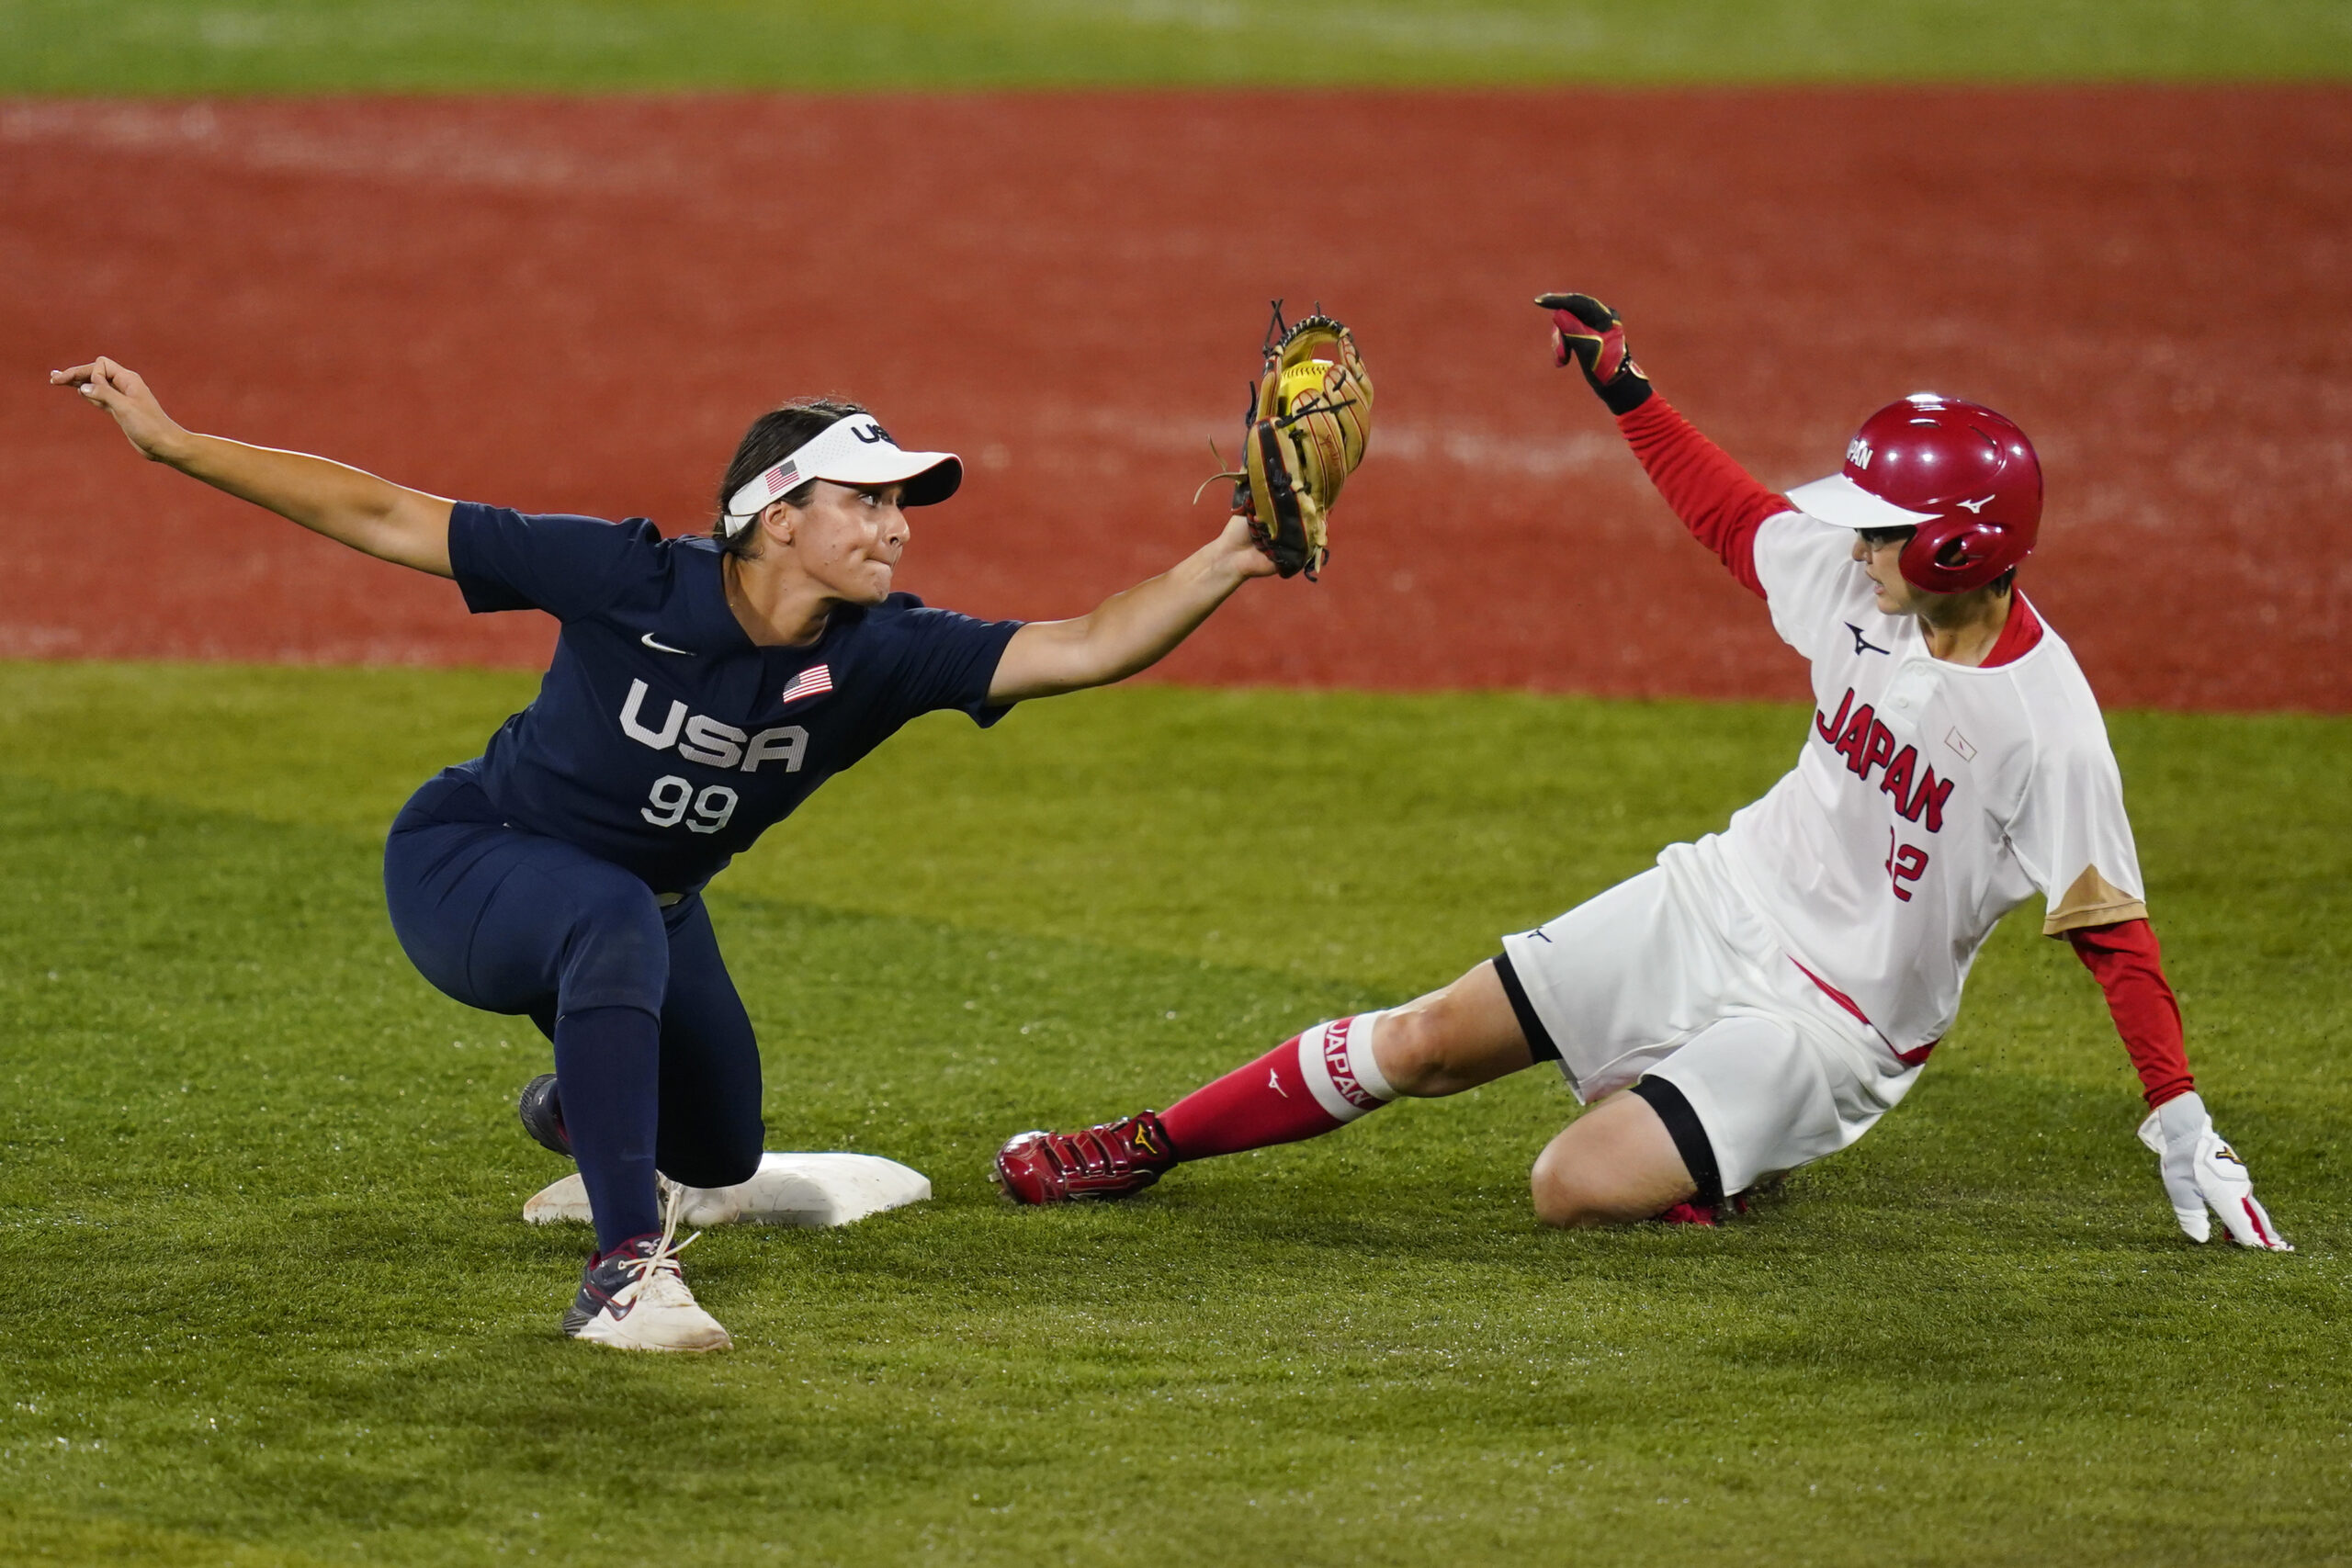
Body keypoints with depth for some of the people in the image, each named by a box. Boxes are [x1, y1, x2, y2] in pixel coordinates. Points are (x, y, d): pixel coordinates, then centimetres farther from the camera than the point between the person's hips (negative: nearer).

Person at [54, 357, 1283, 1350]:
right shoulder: (630, 582, -31)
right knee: (617, 921, -40)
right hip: (465, 868, -6)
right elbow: (382, 518, -27)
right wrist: (173, 445, -28)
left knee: (716, 1155, 21)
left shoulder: (880, 655, -21)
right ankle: (625, 1268, -37)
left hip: (641, 910, 6)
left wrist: (1226, 564, -46)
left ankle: (584, 1105, 59)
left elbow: (1083, 648, -31)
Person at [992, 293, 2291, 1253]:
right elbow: (1729, 512, 12)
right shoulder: (1858, 580, -7)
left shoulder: (2045, 726, -25)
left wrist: (2184, 1133, -24)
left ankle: (1735, 1160, 7)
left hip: (1830, 1021, -6)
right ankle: (1143, 1150, 17)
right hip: (1717, 906, 6)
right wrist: (1622, 386, 11)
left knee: (1574, 1190, -23)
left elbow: (2111, 927, -22)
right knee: (1422, 1042, 4)